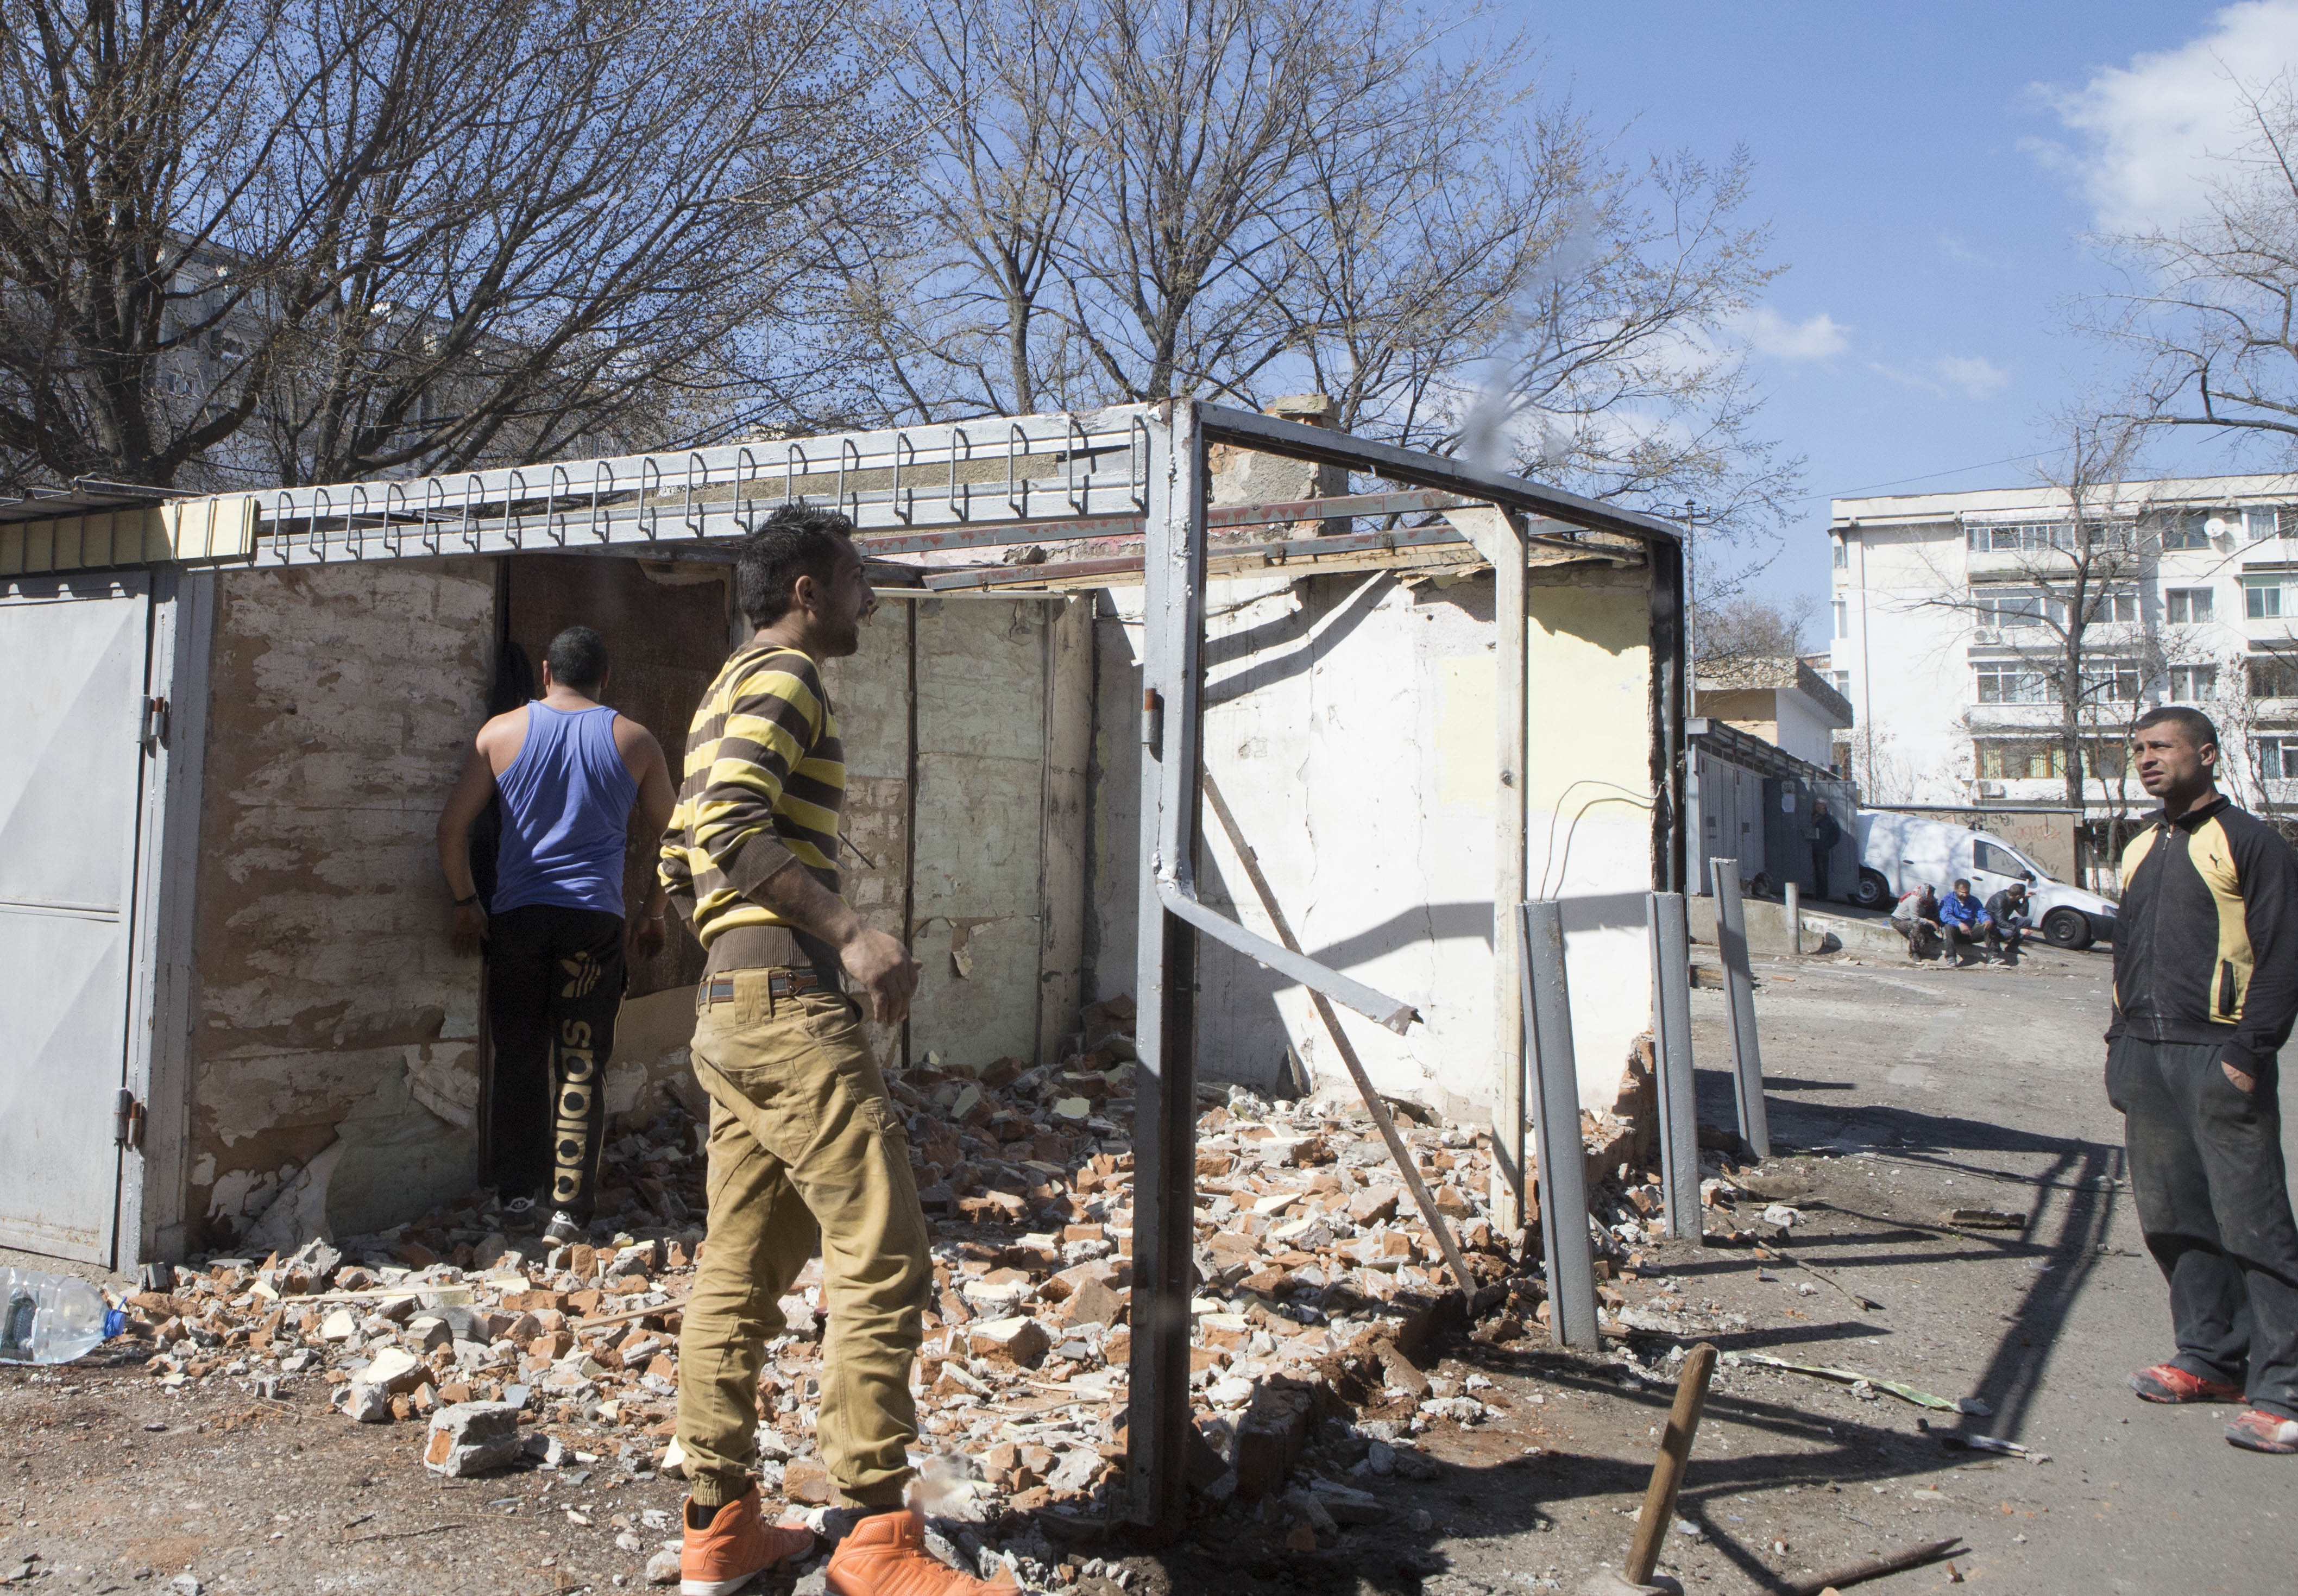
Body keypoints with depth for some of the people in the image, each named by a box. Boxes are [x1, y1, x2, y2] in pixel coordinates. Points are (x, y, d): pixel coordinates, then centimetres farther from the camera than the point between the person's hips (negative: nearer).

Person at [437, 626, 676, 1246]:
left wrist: (465, 903, 11)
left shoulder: (502, 731, 4)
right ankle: (569, 1207, 2)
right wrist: (653, 913, 19)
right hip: (594, 917, -1)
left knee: (518, 1058, 12)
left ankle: (518, 1190, 14)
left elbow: (452, 827, 1)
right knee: (581, 1066, 2)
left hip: (516, 915, 1)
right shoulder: (634, 740, 5)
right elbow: (671, 836, 9)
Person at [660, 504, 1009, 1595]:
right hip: (791, 1008, -11)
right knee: (882, 1258, -8)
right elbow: (733, 827, -21)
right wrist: (852, 933, -23)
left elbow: (680, 864, 25)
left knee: (741, 1269, 12)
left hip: (726, 1014, 11)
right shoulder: (785, 677, -5)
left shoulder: (725, 693, 25)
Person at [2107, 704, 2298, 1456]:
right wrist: (2120, 1043, 16)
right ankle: (2209, 1359, 21)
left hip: (2218, 1057, -7)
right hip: (2145, 1057, 7)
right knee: (2174, 1219, 10)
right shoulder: (2140, 850, 19)